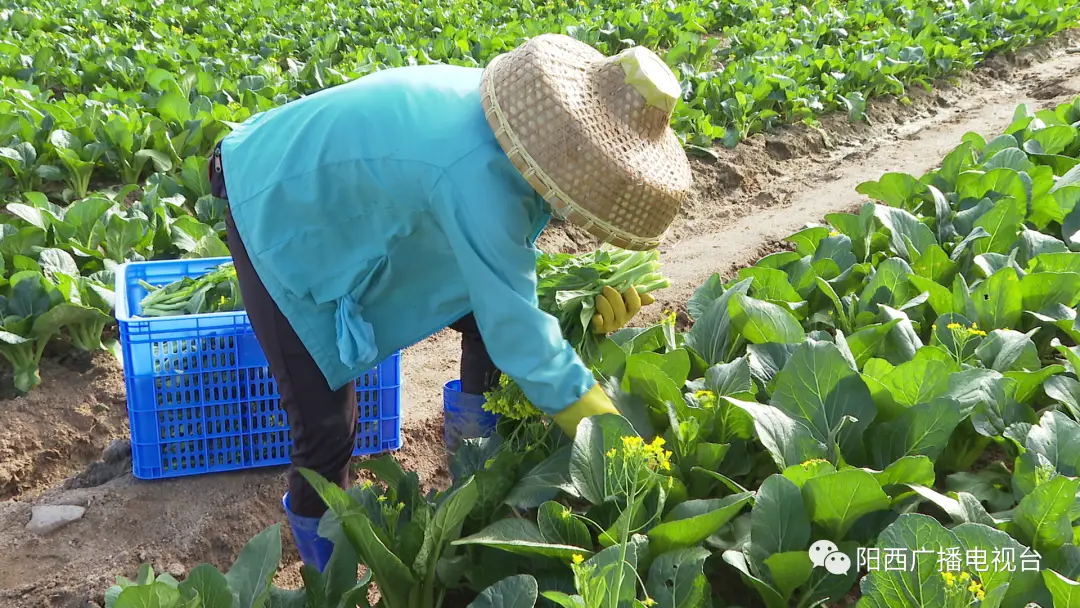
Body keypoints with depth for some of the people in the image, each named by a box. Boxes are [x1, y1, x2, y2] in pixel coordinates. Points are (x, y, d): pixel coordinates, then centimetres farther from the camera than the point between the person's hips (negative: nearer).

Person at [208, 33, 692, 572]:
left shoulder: (520, 120, -14)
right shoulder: (479, 174, -40)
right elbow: (514, 323, -31)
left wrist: (584, 301, -16)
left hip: (361, 195, 8)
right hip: (277, 211, -8)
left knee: (485, 315, 5)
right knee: (326, 416, -8)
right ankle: (317, 527, 22)